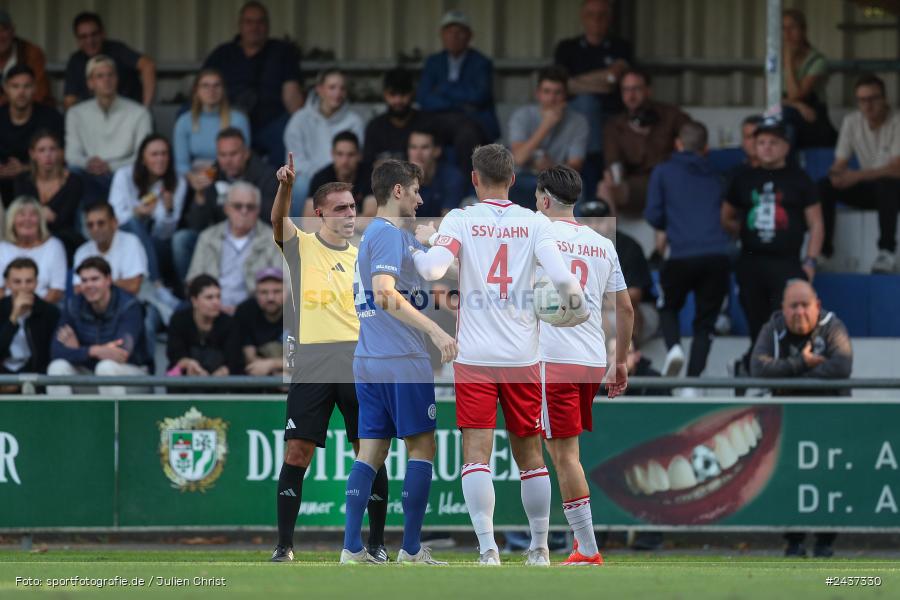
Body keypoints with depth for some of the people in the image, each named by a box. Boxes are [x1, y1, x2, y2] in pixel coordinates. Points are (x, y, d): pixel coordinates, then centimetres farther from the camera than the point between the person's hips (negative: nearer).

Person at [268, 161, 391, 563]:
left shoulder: (361, 258, 15)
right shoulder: (300, 246, 6)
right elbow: (278, 220, -14)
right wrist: (285, 186, -33)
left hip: (359, 364, 3)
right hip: (312, 363, -3)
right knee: (297, 454, -6)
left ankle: (376, 541, 11)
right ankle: (285, 543, 0)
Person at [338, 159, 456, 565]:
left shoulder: (370, 234, 19)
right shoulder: (391, 234, -10)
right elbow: (385, 294, -23)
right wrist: (435, 331, -29)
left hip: (367, 360, 9)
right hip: (402, 361, -9)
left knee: (371, 452, 6)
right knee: (422, 448, -2)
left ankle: (352, 548, 0)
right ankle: (411, 550, -3)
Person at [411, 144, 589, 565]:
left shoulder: (461, 220, -3)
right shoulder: (534, 223, 1)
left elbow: (432, 269, -16)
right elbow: (561, 277, -11)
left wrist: (424, 241, 5)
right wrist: (576, 309, 9)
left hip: (474, 357, -2)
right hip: (523, 357, 2)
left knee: (476, 453, -4)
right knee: (529, 454, 13)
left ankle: (487, 548, -16)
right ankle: (539, 548, 20)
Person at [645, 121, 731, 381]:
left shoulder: (664, 172, 8)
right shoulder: (715, 177, 20)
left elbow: (654, 216, 4)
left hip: (682, 255, -2)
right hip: (718, 254, 2)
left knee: (669, 306, 23)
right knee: (705, 321, 9)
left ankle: (674, 347, -6)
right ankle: (693, 381, -6)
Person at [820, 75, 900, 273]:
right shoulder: (852, 122, 0)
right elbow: (840, 163, 4)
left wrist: (858, 176, -36)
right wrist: (836, 174, -23)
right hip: (868, 190, 5)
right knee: (825, 186, -17)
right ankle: (823, 248, -14)